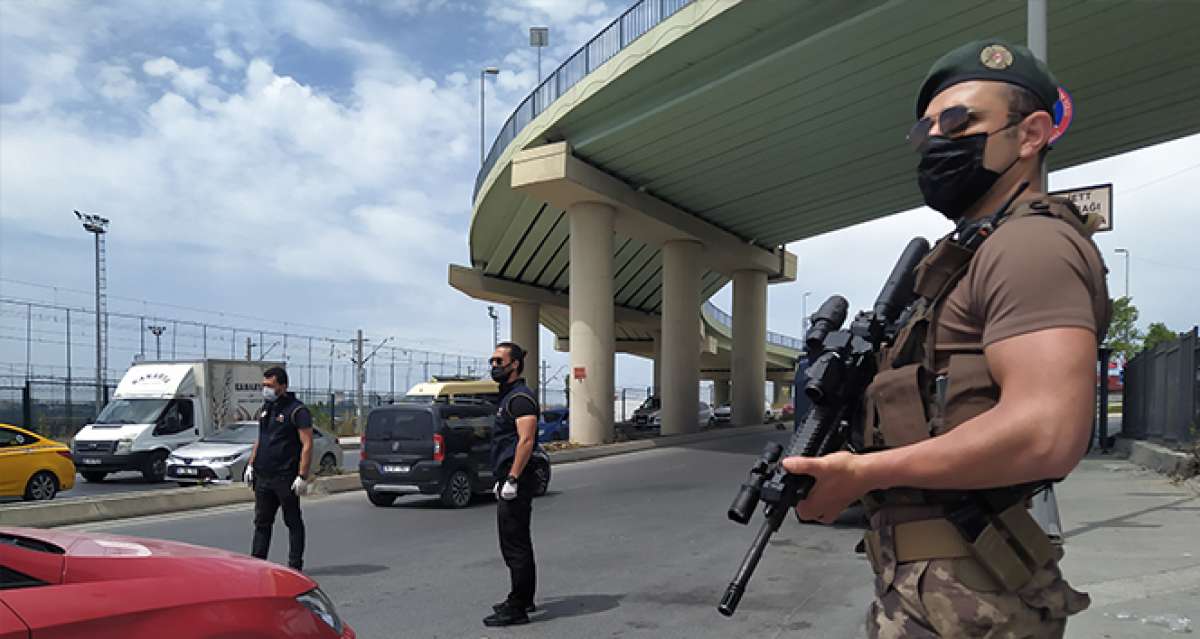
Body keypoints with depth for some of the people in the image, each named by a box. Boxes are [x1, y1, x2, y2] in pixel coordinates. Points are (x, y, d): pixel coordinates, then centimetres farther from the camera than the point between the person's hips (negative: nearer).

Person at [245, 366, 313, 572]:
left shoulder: (297, 410, -11)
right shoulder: (266, 408, 14)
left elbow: (307, 445, -15)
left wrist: (302, 476, -20)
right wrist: (250, 465, 14)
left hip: (286, 478, -7)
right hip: (262, 477, 7)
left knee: (293, 522, 3)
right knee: (262, 522, 12)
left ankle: (295, 565, 9)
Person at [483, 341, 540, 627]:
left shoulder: (520, 397, -14)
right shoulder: (508, 396, 19)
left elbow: (526, 440, -23)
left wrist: (512, 480, -25)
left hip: (516, 482, -11)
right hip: (509, 482, 11)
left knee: (515, 545, -6)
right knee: (518, 544, 17)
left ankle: (517, 608, -1)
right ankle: (523, 600, 27)